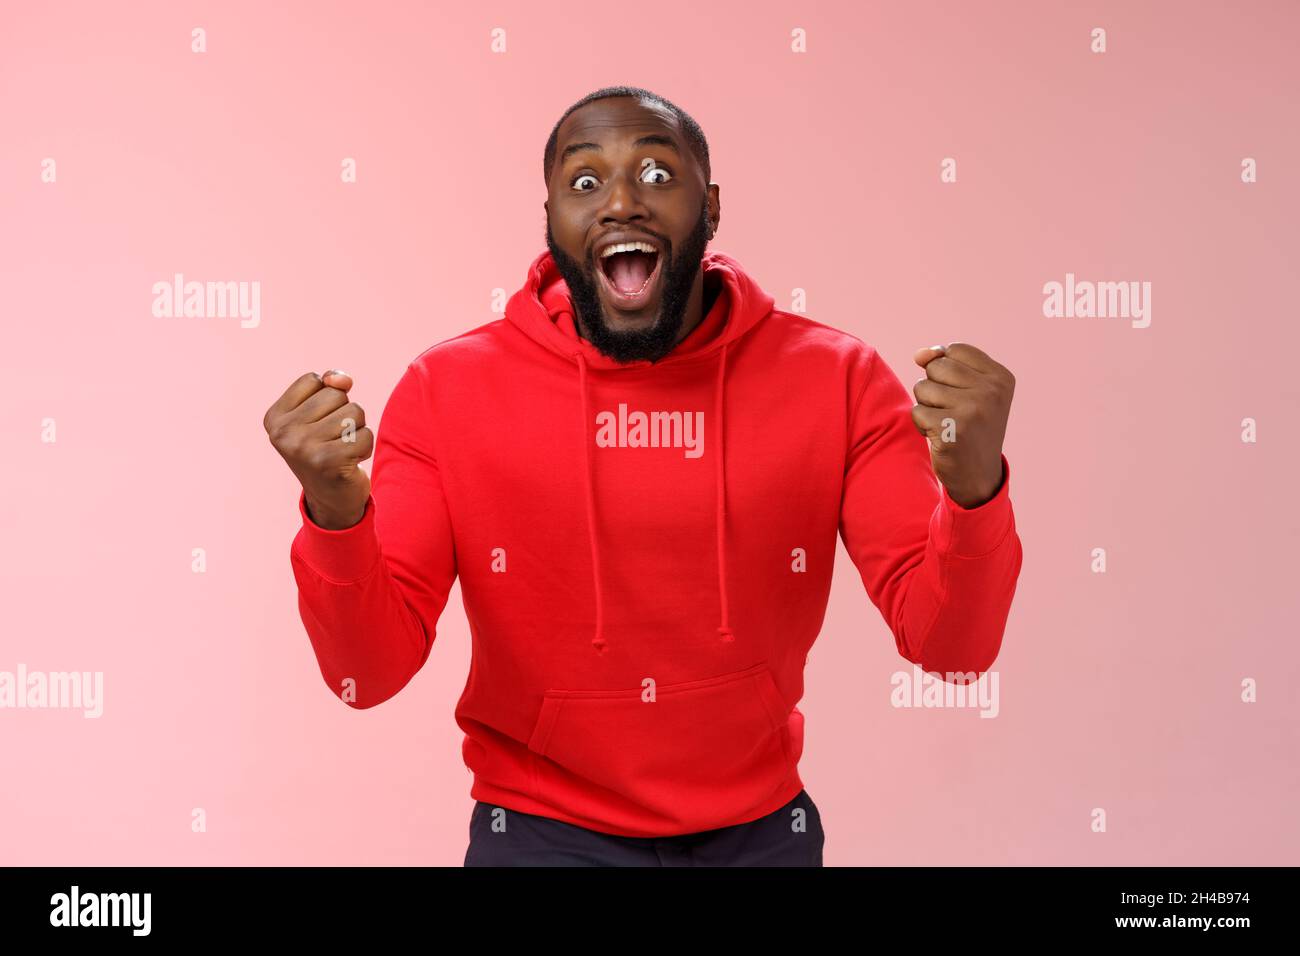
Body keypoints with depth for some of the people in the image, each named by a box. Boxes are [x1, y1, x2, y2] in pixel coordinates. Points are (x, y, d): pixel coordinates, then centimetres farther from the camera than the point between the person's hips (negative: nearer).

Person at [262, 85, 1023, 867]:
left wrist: (973, 489, -36)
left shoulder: (836, 380, -13)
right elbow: (370, 671, -16)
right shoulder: (448, 390, -14)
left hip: (760, 830, 2)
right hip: (541, 832, -1)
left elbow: (950, 646, -16)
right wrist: (336, 514, -36)